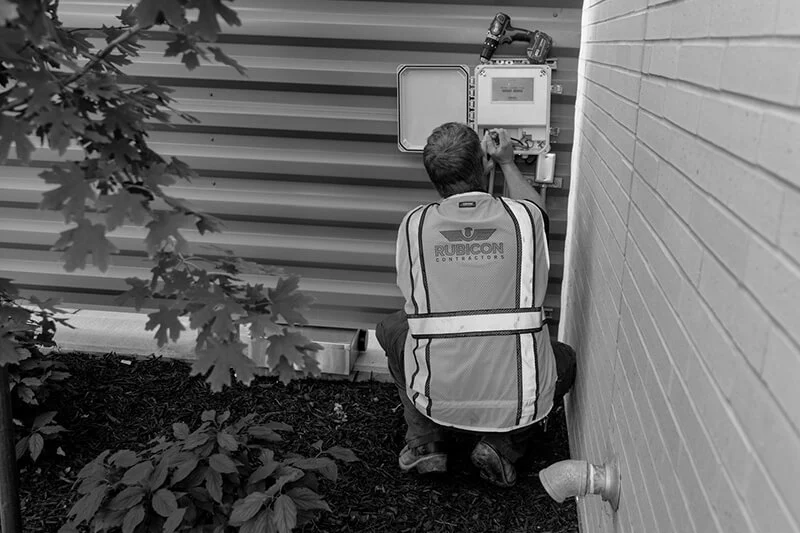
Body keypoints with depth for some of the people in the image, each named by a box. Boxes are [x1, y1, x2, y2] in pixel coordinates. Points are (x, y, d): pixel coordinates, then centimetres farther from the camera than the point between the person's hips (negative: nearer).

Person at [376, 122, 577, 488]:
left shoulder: (414, 223, -5)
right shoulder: (524, 216, -5)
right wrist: (507, 163, 34)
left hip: (437, 399, 1)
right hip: (519, 402, 0)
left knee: (392, 328, 28)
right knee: (565, 359, 32)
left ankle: (424, 439, 15)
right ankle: (503, 445, 10)